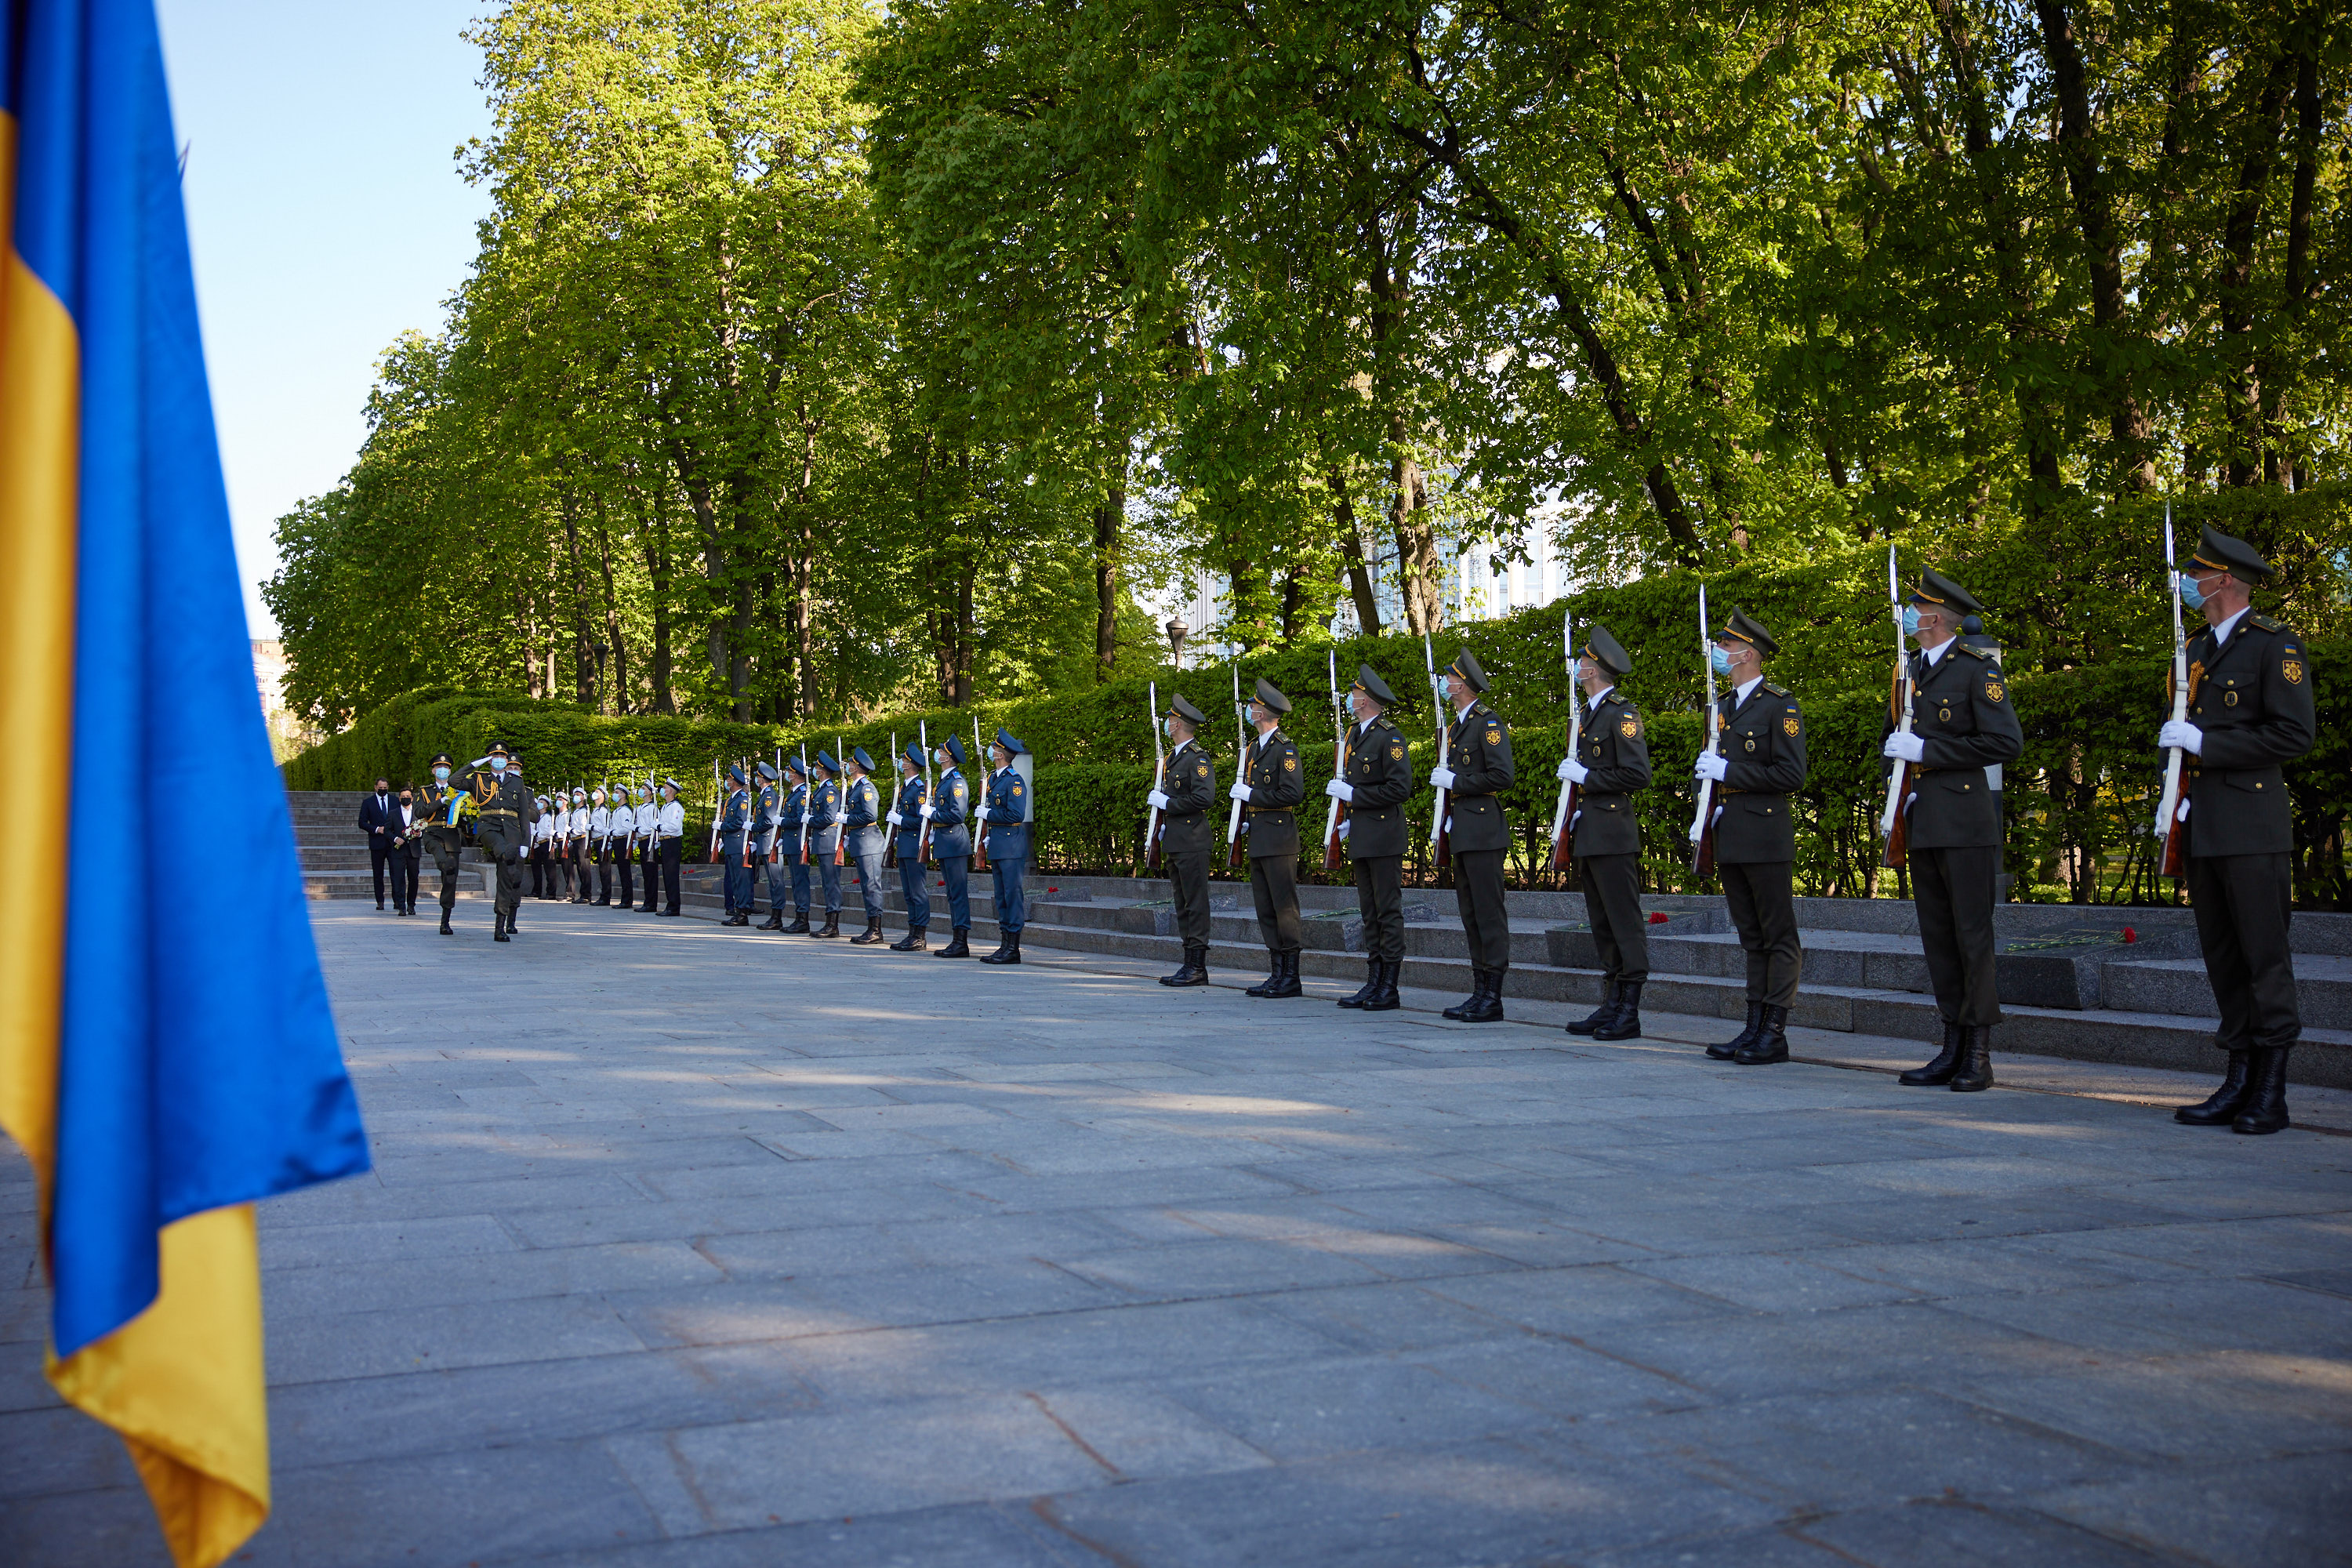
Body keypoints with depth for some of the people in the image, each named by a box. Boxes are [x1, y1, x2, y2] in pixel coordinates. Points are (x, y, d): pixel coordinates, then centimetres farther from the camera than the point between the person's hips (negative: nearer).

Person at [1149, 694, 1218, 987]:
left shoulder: (1199, 758, -11)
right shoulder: (1174, 757, 19)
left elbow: (1205, 797, -22)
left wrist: (1168, 804, -15)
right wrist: (1162, 827, 15)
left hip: (1192, 842, -10)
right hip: (1175, 842, 10)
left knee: (1195, 903, -7)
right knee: (1183, 904, 10)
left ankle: (1197, 968, -6)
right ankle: (1190, 965, 14)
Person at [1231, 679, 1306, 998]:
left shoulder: (1285, 748, -10)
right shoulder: (1253, 749, 18)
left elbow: (1293, 793, -18)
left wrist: (1252, 795, -13)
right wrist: (1245, 819, 10)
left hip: (1279, 840, -9)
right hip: (1258, 840, 9)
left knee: (1284, 909, -5)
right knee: (1266, 911, 9)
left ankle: (1291, 979, -2)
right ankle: (1277, 975, 14)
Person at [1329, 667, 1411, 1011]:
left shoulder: (1391, 737, -11)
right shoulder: (1355, 734, 16)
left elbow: (1400, 788, -18)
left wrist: (1353, 795, -15)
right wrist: (1350, 819, 11)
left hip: (1384, 837, -9)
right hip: (1361, 837, 9)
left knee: (1388, 911, -5)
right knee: (1370, 913, 10)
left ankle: (1389, 990, -2)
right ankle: (1374, 984, 14)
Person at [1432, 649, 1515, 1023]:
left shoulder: (1489, 723, -10)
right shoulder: (1457, 726, 19)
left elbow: (1502, 776, -18)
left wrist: (1455, 782, -14)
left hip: (1484, 831, -10)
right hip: (1463, 833, 10)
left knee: (1489, 914, -7)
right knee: (1471, 914, 11)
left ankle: (1493, 1000, -5)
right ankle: (1480, 994, 16)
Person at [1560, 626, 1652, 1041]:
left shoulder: (1622, 712, -11)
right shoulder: (1590, 712, 18)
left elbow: (1637, 774, -17)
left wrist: (1586, 777, -14)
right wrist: (1573, 771, 11)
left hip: (1613, 834, -10)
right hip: (1590, 835, 10)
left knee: (1625, 924, -6)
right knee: (1603, 926, 11)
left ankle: (1629, 1014, -3)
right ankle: (1611, 1007, 17)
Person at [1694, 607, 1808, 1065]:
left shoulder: (1780, 706, -7)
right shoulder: (1722, 707, 17)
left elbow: (1791, 774, -15)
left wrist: (1729, 771, -15)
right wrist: (1710, 802, 9)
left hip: (1766, 837, -8)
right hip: (1730, 838, 8)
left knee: (1779, 937, -2)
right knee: (1752, 937, 11)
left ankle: (1775, 1034, 0)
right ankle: (1754, 1028, 14)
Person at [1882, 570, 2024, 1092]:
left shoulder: (1977, 669, -5)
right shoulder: (1910, 671, 16)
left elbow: (2006, 742, -14)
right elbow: (1890, 738, 29)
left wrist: (1926, 751, -14)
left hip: (1965, 823, -7)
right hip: (1920, 826, 7)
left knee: (1973, 936, -4)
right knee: (1937, 938, 8)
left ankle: (1979, 1056, 2)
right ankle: (1953, 1049, 14)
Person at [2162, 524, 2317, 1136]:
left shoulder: (2276, 645, -5)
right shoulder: (2197, 649, 19)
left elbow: (2294, 733, -13)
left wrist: (2205, 743, -14)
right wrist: (2178, 798, 10)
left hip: (2253, 831, -7)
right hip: (2201, 829, 8)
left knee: (2265, 959, -3)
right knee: (2223, 961, 9)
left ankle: (2271, 1094, 3)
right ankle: (2238, 1084, 15)